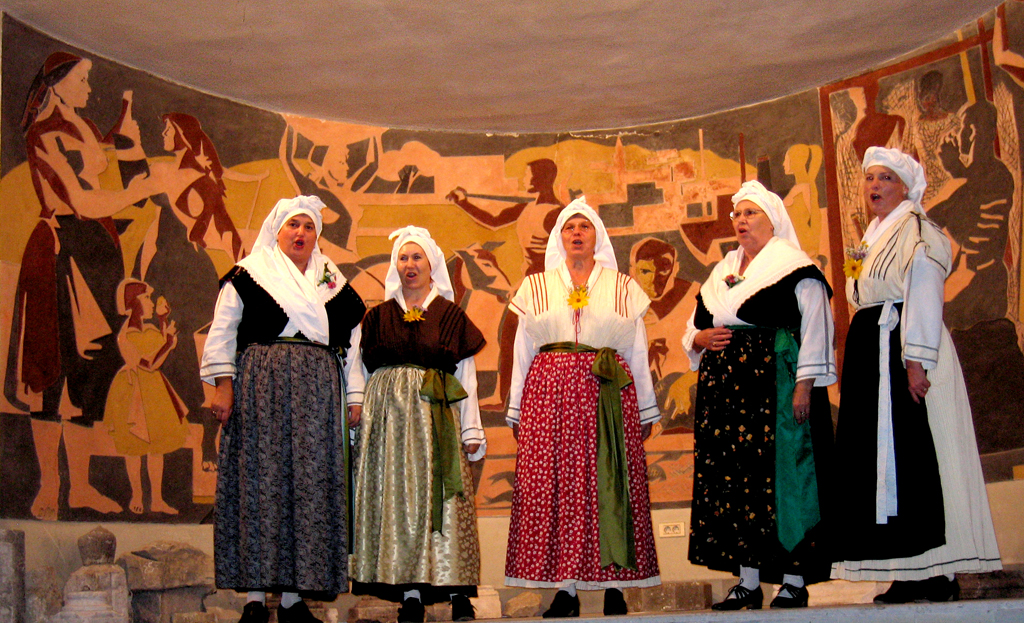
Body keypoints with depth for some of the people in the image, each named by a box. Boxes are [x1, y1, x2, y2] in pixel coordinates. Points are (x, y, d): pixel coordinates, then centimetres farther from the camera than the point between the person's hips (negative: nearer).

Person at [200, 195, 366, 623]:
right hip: (260, 387, -3)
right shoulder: (248, 275, 9)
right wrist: (223, 385, -7)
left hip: (317, 394, 3)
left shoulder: (332, 283, 18)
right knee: (260, 481, -7)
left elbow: (352, 343, 16)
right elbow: (222, 334, 4)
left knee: (309, 487, -2)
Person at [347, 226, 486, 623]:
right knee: (396, 496, -4)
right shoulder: (379, 316, 16)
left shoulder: (451, 316, 11)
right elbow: (361, 367, 15)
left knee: (440, 495, -7)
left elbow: (466, 377, 8)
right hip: (388, 415, 2)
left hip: (437, 413, -2)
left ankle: (458, 591, -5)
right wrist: (358, 403, -1)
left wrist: (471, 430, 3)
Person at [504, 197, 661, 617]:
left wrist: (646, 410, 10)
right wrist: (517, 411, 9)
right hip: (550, 393, 1)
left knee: (610, 485, -4)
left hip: (608, 394, 0)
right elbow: (522, 353, 13)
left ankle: (614, 586, 0)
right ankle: (565, 588, -2)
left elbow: (638, 353, 12)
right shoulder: (536, 287, 14)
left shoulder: (623, 288, 12)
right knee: (554, 486, -5)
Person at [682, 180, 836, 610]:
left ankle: (794, 580, -2)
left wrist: (805, 383, -16)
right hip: (724, 388, 7)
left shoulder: (793, 267, 0)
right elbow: (692, 329, 26)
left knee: (782, 473, -8)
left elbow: (815, 327, -8)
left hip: (775, 384, -6)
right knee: (732, 477, 3)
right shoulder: (722, 272, 20)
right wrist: (700, 338, 2)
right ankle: (748, 581, 7)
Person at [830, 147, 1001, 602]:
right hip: (871, 352, 9)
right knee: (882, 456, 6)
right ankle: (912, 573, 8)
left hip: (903, 350, -9)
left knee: (915, 452, -10)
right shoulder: (874, 235, 20)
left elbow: (924, 294, -16)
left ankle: (936, 573, -7)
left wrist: (917, 358, -25)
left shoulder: (915, 230, -6)